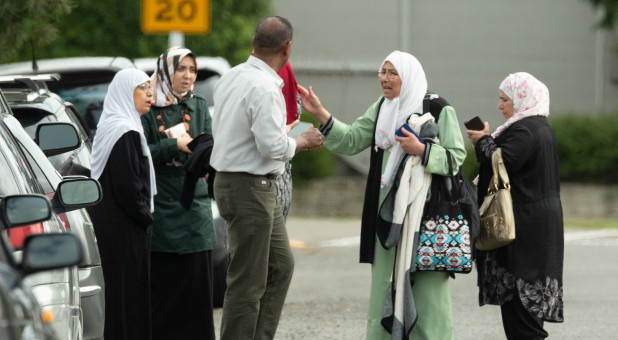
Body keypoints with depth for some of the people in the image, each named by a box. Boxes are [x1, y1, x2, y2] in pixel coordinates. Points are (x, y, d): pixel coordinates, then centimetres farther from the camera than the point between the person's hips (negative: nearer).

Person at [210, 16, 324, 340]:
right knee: (248, 282, -4)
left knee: (280, 265, 18)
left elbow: (221, 130, 17)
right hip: (250, 188, -10)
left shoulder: (230, 78, 7)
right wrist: (303, 141, -7)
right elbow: (272, 145, -25)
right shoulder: (264, 87, -21)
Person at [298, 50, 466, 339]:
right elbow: (351, 140, 7)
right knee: (386, 281, 7)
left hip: (426, 210, -6)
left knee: (426, 283, -6)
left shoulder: (439, 111, -5)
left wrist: (421, 150, -19)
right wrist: (321, 115, -2)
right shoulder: (381, 109, 14)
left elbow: (456, 157, -7)